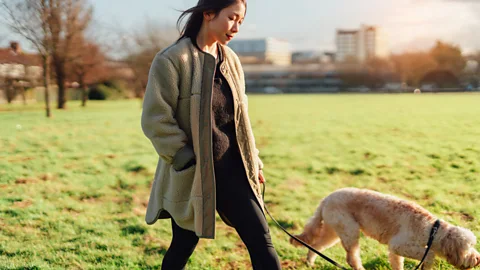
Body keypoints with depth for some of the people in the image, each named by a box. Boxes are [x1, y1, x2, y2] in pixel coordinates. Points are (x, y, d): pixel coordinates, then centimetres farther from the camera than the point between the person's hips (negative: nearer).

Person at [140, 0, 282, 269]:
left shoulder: (230, 59, 7)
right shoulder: (172, 60, -13)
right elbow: (155, 120, -15)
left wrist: (254, 161, 13)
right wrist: (190, 163, -16)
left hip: (231, 169, 5)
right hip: (192, 176, -5)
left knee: (262, 243, 1)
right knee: (182, 248, 11)